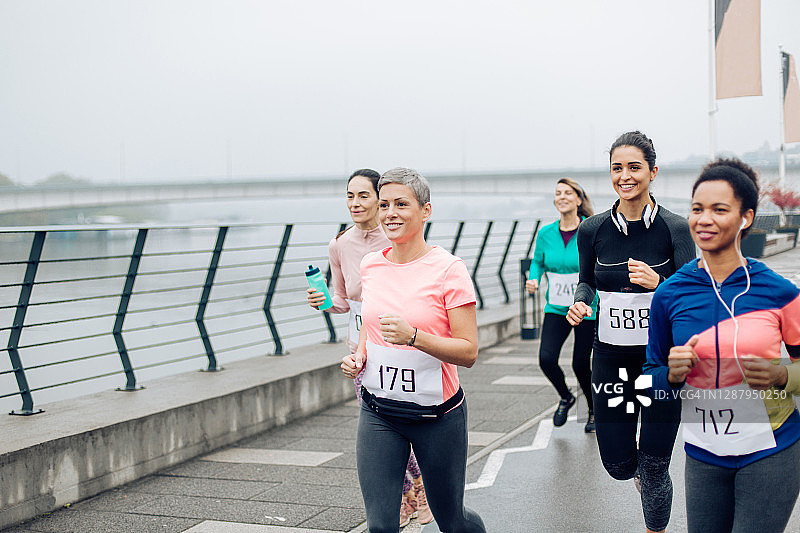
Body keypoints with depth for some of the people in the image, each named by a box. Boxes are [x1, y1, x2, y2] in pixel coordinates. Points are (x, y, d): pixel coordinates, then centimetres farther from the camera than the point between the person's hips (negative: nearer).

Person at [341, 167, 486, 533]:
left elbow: (468, 352, -15)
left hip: (437, 415, -3)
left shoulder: (448, 269, -13)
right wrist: (359, 356, 0)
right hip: (377, 412, 4)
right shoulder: (371, 265, 2)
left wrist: (413, 336, -28)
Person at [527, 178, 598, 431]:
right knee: (546, 358, -11)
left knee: (581, 363, 2)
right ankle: (566, 398, 20)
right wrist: (534, 279, -6)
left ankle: (594, 411, 30)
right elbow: (538, 262, 13)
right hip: (556, 308, 3)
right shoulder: (546, 234, 1)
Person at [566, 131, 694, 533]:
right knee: (618, 465, 6)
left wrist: (659, 283, -30)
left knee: (654, 470, 1)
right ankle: (640, 468, 44)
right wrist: (579, 302, -8)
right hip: (610, 355, 2)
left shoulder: (675, 229, -7)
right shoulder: (592, 230, -1)